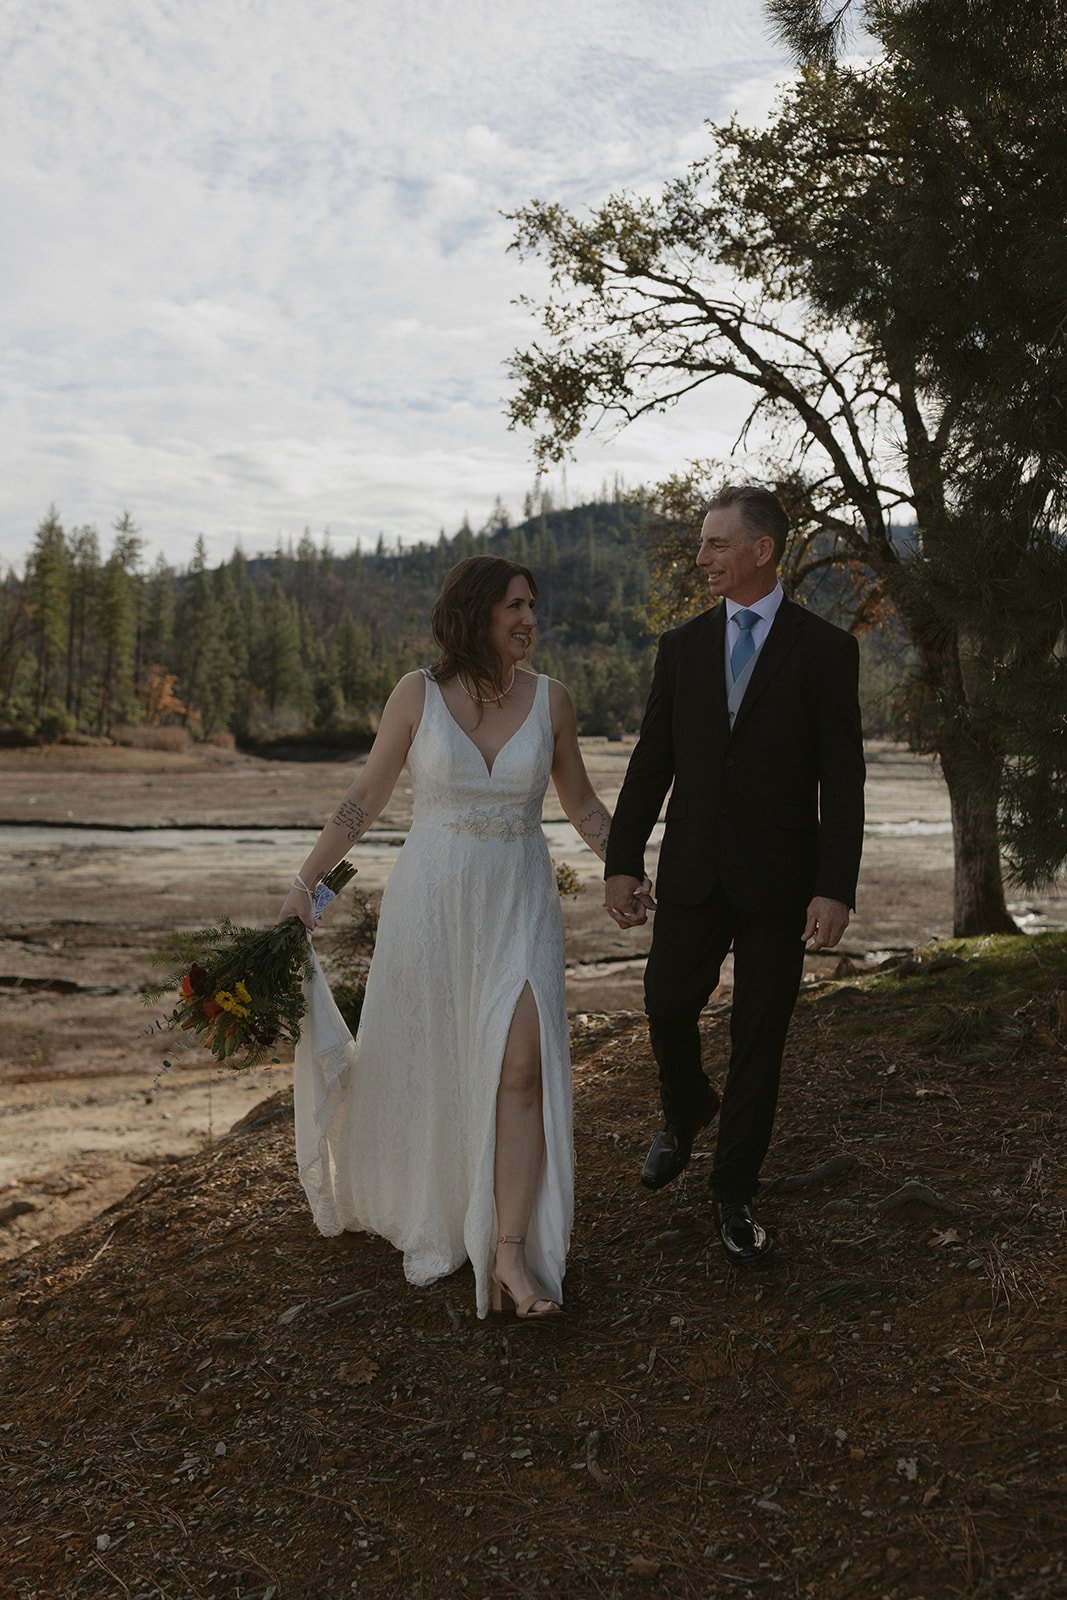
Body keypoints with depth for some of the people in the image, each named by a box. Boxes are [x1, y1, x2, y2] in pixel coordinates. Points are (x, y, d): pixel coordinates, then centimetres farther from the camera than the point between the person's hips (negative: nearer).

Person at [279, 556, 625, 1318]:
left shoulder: (549, 698, 0)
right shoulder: (418, 694, -6)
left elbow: (582, 804, 10)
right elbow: (366, 799, 0)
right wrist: (306, 880, -6)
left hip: (519, 902, 1)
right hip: (431, 898, 0)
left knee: (522, 1067, -11)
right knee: (422, 1065, 13)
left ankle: (510, 1253, -3)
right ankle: (421, 1206, 41)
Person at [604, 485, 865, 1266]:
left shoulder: (825, 649, -4)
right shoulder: (682, 645, 5)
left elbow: (841, 779, -7)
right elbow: (651, 761, 6)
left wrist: (836, 888, -14)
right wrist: (622, 861, 2)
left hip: (778, 879, -3)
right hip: (692, 872, 3)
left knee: (760, 1039, 5)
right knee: (667, 1008, 8)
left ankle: (735, 1194, 21)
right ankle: (686, 1114, 41)